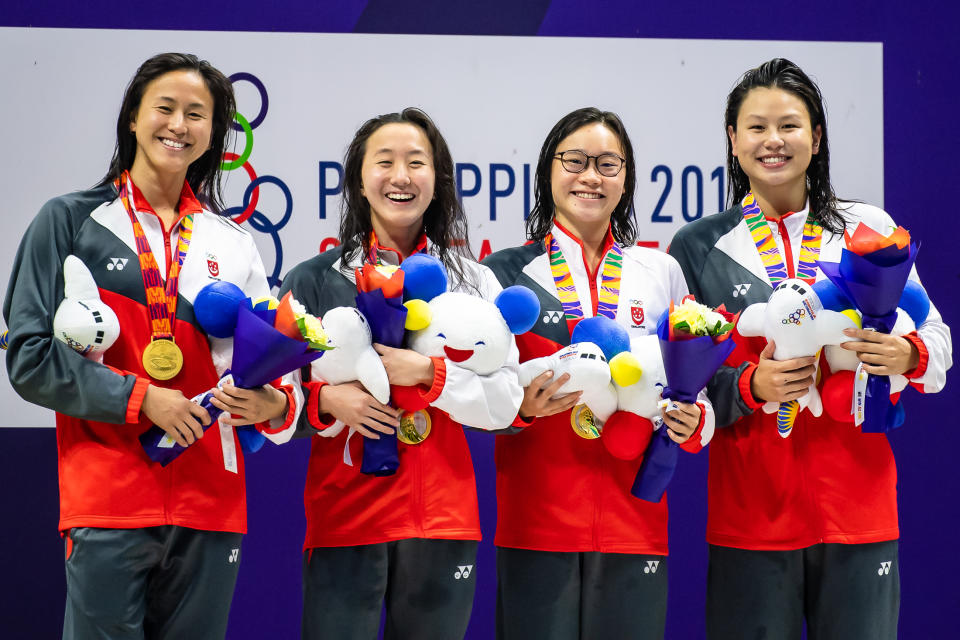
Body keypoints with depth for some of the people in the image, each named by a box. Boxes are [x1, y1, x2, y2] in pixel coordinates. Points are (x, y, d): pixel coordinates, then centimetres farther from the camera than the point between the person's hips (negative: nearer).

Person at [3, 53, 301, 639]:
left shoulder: (233, 243, 16)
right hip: (109, 503, -3)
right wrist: (139, 397, -12)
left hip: (211, 504, 4)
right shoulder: (70, 222, 5)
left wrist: (275, 403, -5)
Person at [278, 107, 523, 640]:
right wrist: (325, 399, -15)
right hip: (343, 519, -1)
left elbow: (506, 402, 1)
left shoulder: (473, 281, 8)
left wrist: (428, 373, -15)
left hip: (442, 518, 1)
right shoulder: (313, 280, 5)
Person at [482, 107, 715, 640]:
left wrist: (692, 422, -5)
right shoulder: (506, 272, 5)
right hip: (536, 521, -2)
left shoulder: (661, 272, 13)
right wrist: (521, 407, -15)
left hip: (634, 520, 2)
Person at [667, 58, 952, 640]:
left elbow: (937, 340, 8)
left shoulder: (868, 228, 7)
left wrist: (909, 355, -14)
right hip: (750, 510, -1)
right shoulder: (698, 247, 5)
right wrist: (749, 386, -15)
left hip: (858, 500, 1)